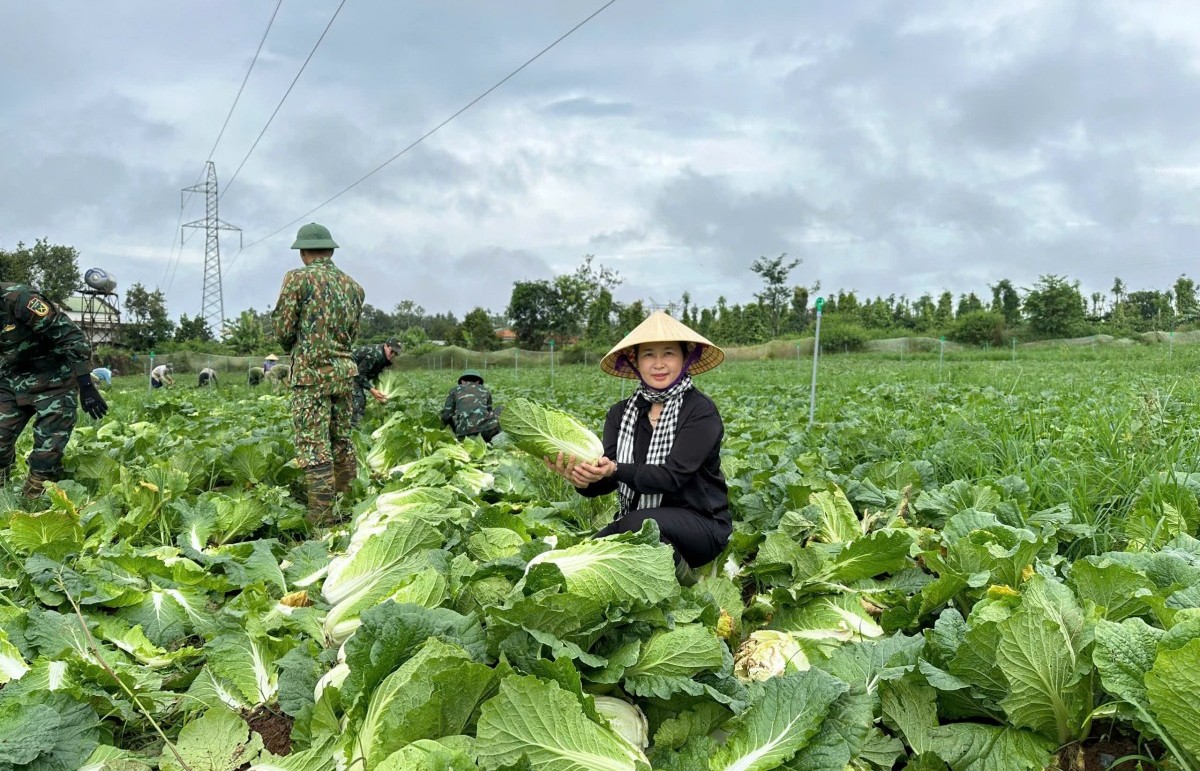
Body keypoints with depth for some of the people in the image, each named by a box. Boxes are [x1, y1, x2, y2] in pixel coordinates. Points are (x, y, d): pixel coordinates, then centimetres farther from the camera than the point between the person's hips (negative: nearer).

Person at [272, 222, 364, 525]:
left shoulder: (298, 278, -7)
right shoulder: (353, 286, 11)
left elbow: (283, 329, -6)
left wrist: (293, 348, 14)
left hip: (311, 372, -6)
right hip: (344, 371, 6)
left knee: (313, 446, -5)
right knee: (342, 441, 16)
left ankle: (321, 521, -5)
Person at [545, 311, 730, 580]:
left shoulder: (700, 411, -10)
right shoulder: (621, 414, 5)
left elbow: (673, 475, -21)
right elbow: (606, 483, -6)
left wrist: (615, 469, -36)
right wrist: (583, 479, -30)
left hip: (700, 524, -4)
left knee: (640, 524, -34)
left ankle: (679, 575, -6)